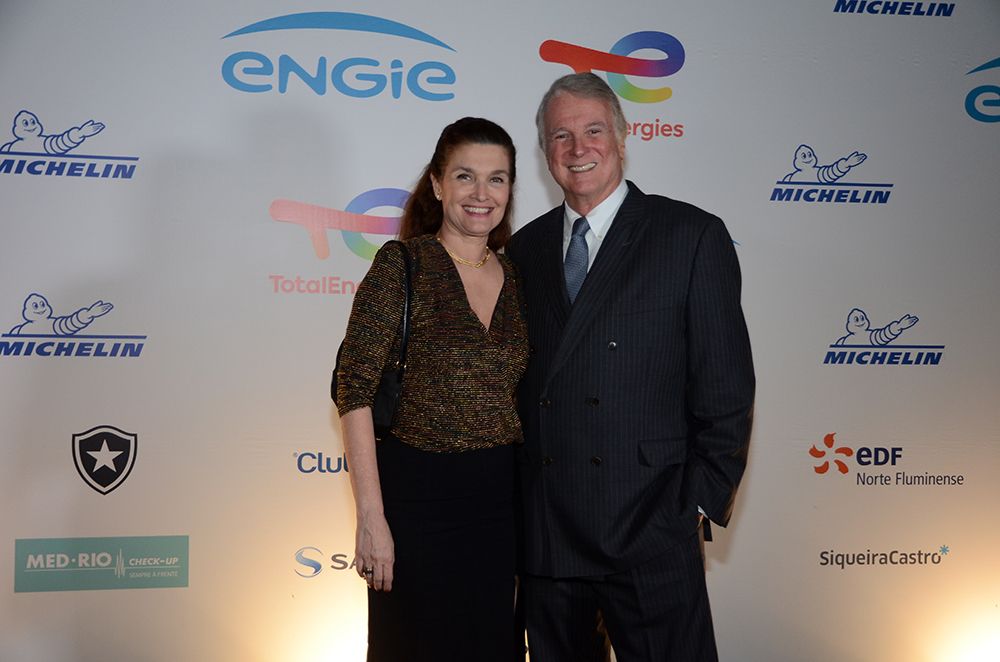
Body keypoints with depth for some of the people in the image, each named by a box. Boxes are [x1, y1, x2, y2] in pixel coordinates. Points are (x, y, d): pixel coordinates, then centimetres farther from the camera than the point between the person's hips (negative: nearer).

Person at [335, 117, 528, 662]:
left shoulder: (515, 276, 8)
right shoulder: (403, 264, -8)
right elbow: (354, 390, -13)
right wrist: (371, 517, -17)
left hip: (501, 501, 5)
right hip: (418, 494, -5)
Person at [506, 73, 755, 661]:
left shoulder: (693, 236, -2)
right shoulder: (526, 248, 11)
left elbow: (726, 386, -4)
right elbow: (516, 381, 14)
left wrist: (702, 500, -7)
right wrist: (512, 494, 7)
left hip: (649, 530, -4)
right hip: (543, 532, 4)